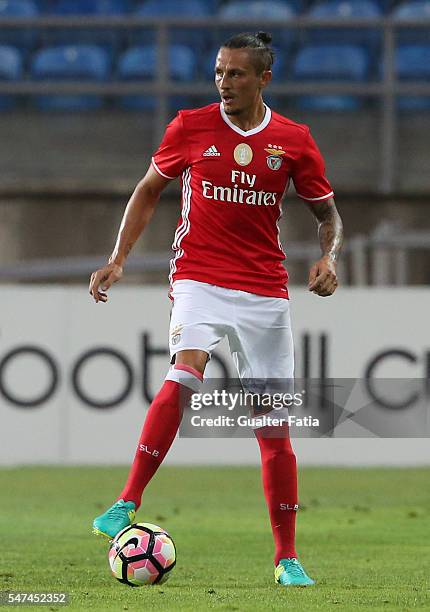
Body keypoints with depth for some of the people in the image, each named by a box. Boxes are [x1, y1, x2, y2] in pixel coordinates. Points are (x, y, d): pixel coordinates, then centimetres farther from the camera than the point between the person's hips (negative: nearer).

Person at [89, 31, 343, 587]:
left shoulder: (293, 140, 2)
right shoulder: (190, 127, 1)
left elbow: (328, 213, 13)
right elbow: (148, 191, 14)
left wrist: (329, 258, -7)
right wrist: (117, 259, 5)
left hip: (265, 291, 2)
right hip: (199, 278, -2)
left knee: (272, 425, 2)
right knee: (185, 373, -30)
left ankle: (287, 559, 11)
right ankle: (127, 504, -28)